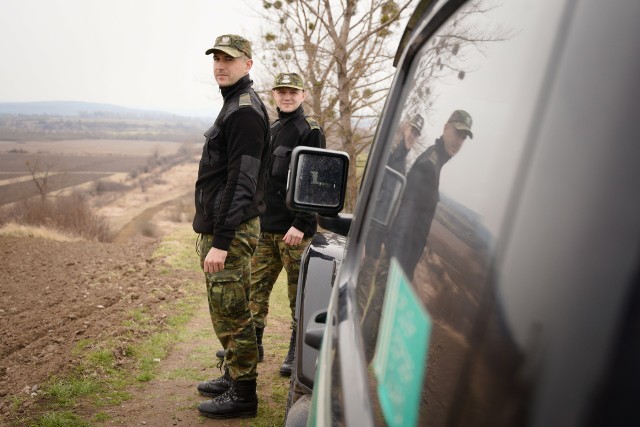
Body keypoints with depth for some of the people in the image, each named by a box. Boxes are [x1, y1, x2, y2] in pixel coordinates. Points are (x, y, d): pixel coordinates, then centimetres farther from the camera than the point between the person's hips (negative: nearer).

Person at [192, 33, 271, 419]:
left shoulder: (245, 110, -14)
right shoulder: (235, 105, 18)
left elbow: (242, 182, -22)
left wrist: (222, 242, -24)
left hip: (232, 231, -11)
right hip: (220, 227, 11)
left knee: (232, 313, -2)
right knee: (225, 310, 19)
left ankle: (243, 395, 12)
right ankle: (234, 376, 34)